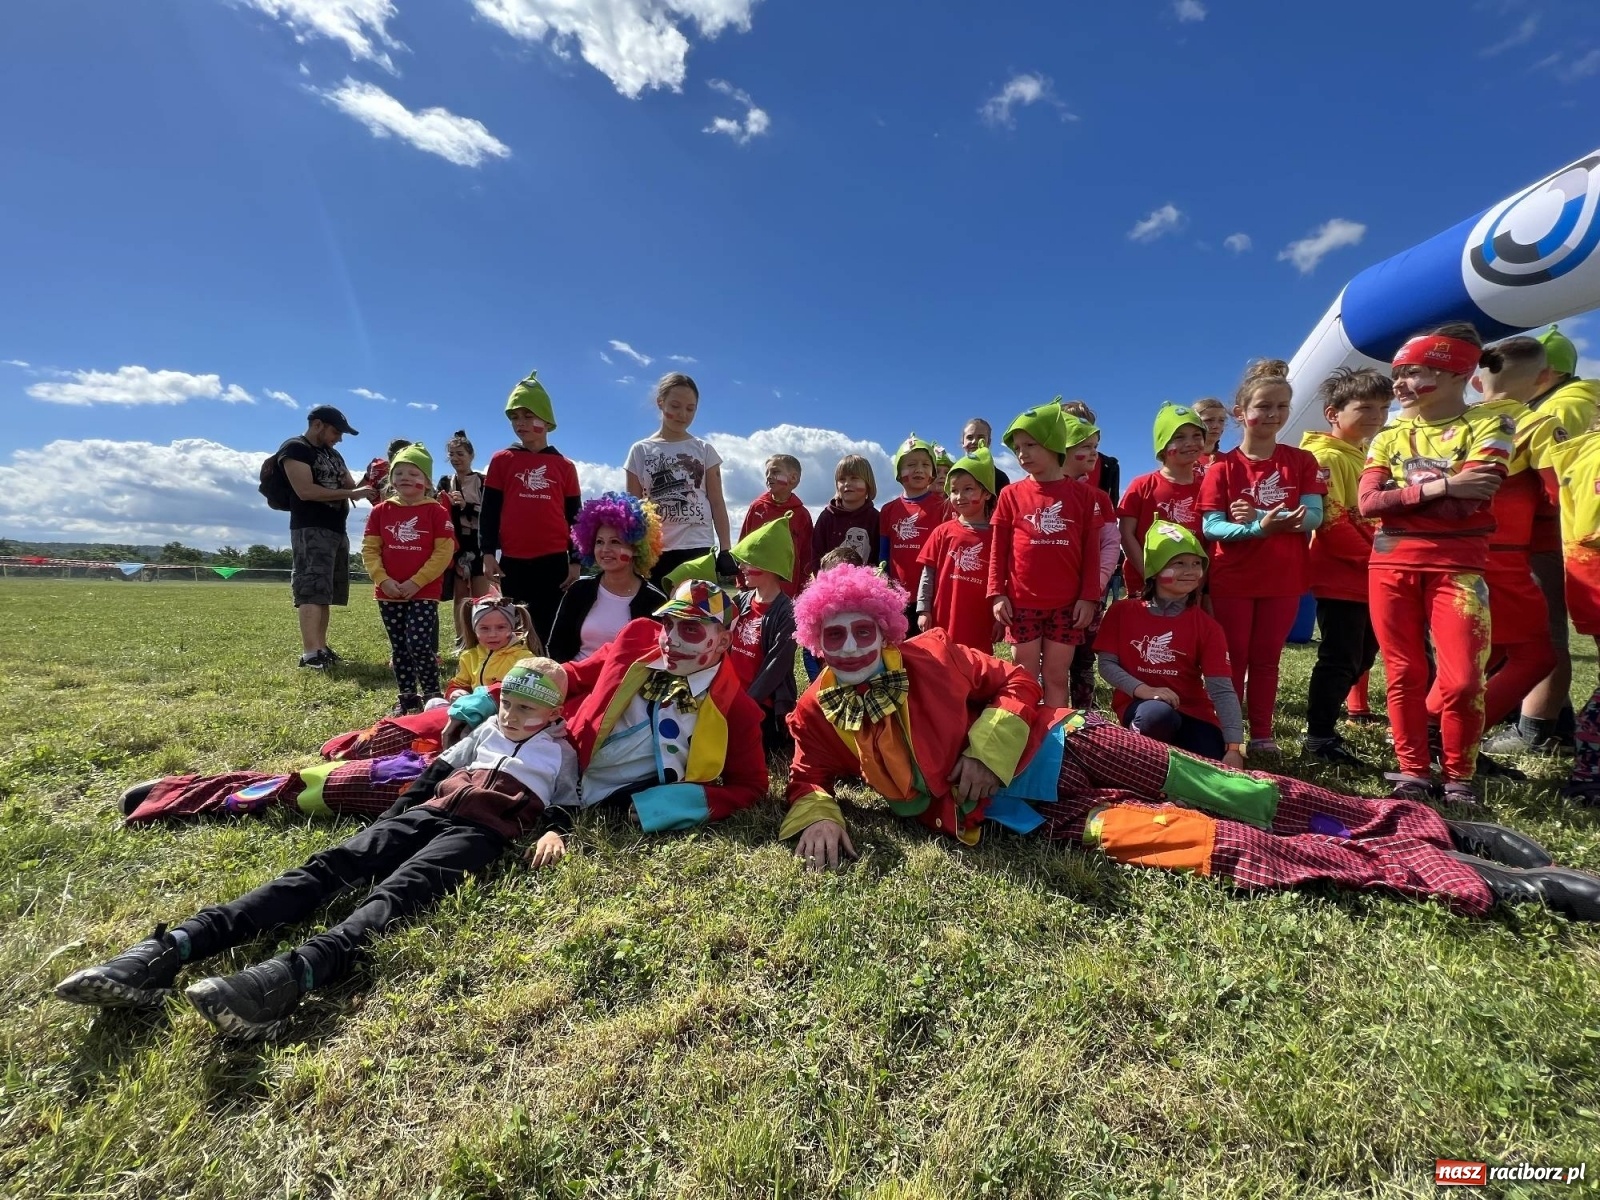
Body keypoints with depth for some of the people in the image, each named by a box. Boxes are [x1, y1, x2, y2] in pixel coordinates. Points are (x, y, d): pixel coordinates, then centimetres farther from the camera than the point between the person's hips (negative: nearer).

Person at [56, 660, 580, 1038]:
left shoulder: (560, 751, 16)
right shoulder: (488, 730, 30)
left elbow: (566, 801, 8)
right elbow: (438, 770, 29)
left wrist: (552, 832, -14)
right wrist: (393, 816, 17)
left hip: (481, 830, -5)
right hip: (427, 813, 6)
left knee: (401, 889, -33)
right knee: (330, 865, -17)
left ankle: (291, 976, -58)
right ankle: (168, 950, -30)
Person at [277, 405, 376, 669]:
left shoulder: (333, 455, 22)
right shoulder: (294, 449, -4)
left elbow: (349, 486, 24)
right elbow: (305, 490, -16)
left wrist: (365, 485, 2)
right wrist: (351, 494, -16)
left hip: (337, 530, 9)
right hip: (310, 530, -9)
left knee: (324, 592, 9)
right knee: (312, 590, -16)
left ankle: (321, 648, 12)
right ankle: (310, 654, -20)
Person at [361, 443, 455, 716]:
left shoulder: (436, 511, -4)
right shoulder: (381, 511, 7)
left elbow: (444, 552, -10)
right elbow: (369, 549, 5)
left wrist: (417, 581, -14)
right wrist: (383, 579, -9)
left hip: (425, 592, -4)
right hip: (388, 593, 4)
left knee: (420, 644, -11)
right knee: (399, 648, 10)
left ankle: (432, 696, 5)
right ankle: (407, 698, 21)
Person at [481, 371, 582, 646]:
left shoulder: (564, 466, 7)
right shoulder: (501, 460, 7)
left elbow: (573, 516, 8)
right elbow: (489, 510, 7)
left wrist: (575, 561, 4)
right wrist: (488, 553, -1)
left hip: (554, 561, 0)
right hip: (513, 561, 0)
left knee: (550, 629, 4)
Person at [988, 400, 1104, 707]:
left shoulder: (1082, 494, 4)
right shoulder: (1011, 494, 4)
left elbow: (1091, 550, 4)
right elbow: (998, 549, 3)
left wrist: (1089, 597, -2)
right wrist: (997, 593, -4)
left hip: (1067, 604, 0)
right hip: (1022, 603, 0)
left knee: (1056, 677, 8)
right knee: (1025, 679, 7)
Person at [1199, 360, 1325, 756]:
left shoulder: (1301, 462, 3)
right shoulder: (1222, 467, -5)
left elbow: (1313, 516, -7)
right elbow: (1211, 527, -12)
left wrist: (1259, 516, -22)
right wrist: (1260, 527, -28)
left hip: (1283, 579, 2)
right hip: (1232, 580, -2)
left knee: (1266, 659, 11)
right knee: (1233, 659, 6)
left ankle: (1262, 736, 20)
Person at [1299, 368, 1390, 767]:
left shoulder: (1372, 455, 18)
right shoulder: (1327, 457, -10)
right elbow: (1332, 522, -18)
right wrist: (1372, 557, -15)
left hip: (1370, 578, 9)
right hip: (1341, 578, -9)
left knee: (1361, 656, 13)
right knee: (1339, 659, -6)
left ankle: (1324, 723, 23)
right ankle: (1319, 737, 3)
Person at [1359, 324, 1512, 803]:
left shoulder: (1489, 425, 2)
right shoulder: (1388, 437, 10)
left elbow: (1472, 500, -13)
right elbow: (1368, 503, -5)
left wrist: (1398, 494, -6)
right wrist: (1439, 486, -15)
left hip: (1457, 567, -2)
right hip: (1391, 567, 3)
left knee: (1463, 679, -6)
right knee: (1404, 675, 5)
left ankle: (1459, 777, 12)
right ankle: (1413, 771, 14)